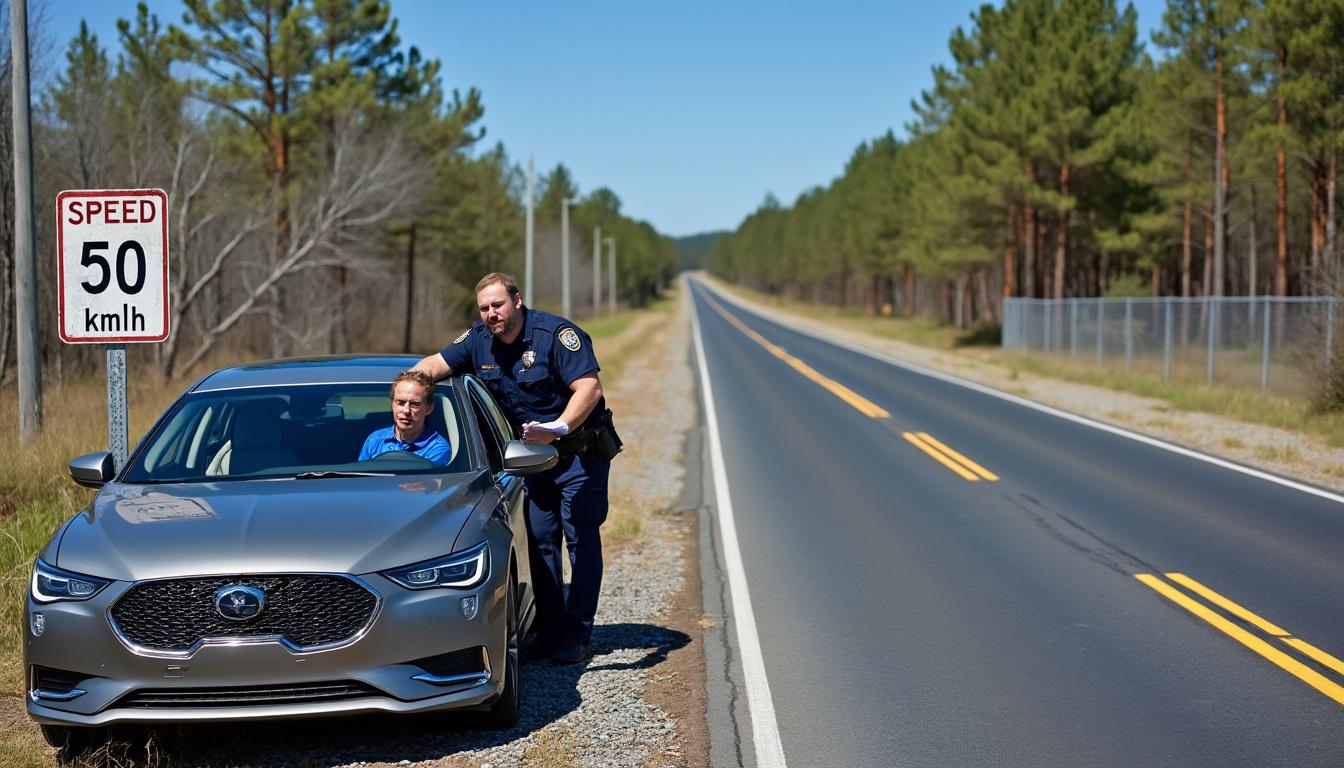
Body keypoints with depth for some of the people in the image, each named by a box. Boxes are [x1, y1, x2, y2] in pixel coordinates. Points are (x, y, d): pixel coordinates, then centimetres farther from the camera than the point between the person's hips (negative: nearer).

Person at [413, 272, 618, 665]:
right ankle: (549, 630, 13)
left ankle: (578, 636, -3)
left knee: (581, 538, -6)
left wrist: (558, 429, -41)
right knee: (540, 538, 6)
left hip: (580, 448, -6)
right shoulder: (479, 340, 0)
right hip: (534, 453, 6)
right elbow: (438, 363, 7)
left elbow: (589, 387, -27)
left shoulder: (555, 333, -20)